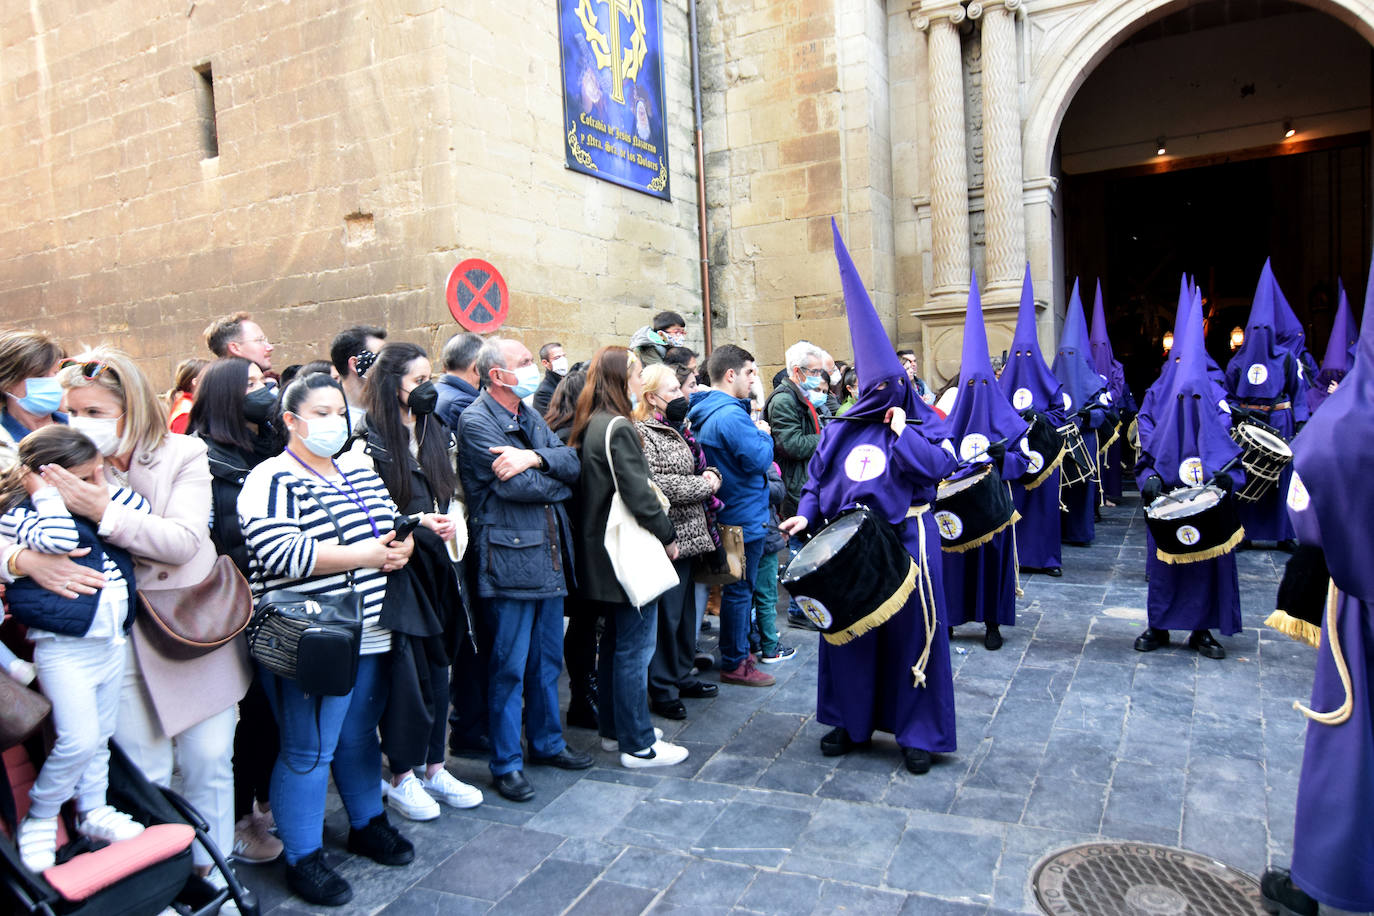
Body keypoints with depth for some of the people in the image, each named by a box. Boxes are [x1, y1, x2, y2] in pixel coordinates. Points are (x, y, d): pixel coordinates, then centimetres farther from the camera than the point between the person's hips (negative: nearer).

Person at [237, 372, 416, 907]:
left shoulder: (361, 474, 14)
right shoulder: (273, 483, -11)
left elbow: (395, 526, 21)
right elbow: (279, 554, -24)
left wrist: (401, 545, -4)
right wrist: (363, 555, -19)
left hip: (369, 635, 7)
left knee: (359, 736, 20)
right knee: (309, 752, 3)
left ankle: (367, 824, 37)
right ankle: (303, 859, 19)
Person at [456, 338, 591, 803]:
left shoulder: (530, 417, 14)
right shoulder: (475, 421, -11)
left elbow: (572, 461, 2)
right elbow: (516, 486, -20)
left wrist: (536, 458, -17)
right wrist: (558, 481, -2)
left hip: (549, 555, 8)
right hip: (509, 559, -7)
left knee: (547, 659, 17)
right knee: (509, 667, 2)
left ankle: (546, 742, 33)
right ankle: (506, 764, 16)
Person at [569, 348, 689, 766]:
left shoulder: (589, 426, 10)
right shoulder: (618, 427, -18)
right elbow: (638, 493, -21)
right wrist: (667, 535, -8)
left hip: (601, 552, 10)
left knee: (615, 641, 19)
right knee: (634, 649, -2)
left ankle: (613, 729, 30)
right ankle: (638, 745, 8)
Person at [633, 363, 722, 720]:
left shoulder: (672, 430, 17)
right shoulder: (642, 434, -13)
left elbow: (691, 471, 25)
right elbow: (655, 484, -24)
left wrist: (710, 474, 1)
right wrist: (703, 485, -14)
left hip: (687, 536, 10)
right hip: (667, 539, -10)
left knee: (685, 610, 17)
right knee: (666, 615, -2)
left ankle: (680, 676, 30)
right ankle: (662, 690, 10)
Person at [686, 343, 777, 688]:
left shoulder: (703, 412, 10)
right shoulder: (731, 415, -23)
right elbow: (759, 459, -25)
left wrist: (755, 434, 5)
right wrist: (764, 434, -9)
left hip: (727, 515, 10)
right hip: (745, 516, -10)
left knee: (738, 587, 21)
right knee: (739, 590, 0)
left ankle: (738, 649, 34)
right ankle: (734, 664, 11)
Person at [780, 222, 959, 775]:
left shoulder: (924, 426, 0)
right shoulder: (842, 430, 9)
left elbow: (936, 466, -17)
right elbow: (818, 478, 10)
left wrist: (901, 429, -11)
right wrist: (806, 514, -5)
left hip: (904, 542, -3)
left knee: (910, 630, 2)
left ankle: (919, 733, 16)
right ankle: (850, 720, 27)